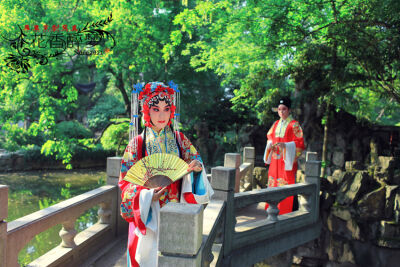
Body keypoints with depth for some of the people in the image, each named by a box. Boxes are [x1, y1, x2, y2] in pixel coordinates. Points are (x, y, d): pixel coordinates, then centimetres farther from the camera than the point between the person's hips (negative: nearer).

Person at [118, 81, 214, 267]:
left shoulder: (179, 139, 1)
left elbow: (194, 162, 5)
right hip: (147, 214, -2)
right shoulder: (137, 143, -6)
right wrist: (146, 196, -19)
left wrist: (197, 168, -18)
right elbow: (125, 181, -4)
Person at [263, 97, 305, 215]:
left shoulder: (294, 124, -6)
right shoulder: (276, 124, 13)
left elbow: (300, 143, -10)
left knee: (285, 184, -4)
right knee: (273, 183, 8)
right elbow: (270, 137, 22)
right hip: (275, 159, 6)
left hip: (287, 159, -6)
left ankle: (284, 212, 4)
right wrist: (270, 144, 0)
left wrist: (285, 145, -24)